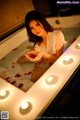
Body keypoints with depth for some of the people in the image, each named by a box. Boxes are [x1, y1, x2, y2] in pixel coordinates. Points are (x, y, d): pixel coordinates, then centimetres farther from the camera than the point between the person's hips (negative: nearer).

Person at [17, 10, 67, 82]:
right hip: (44, 65, 5)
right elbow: (40, 61, -7)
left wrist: (43, 54, -37)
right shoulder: (37, 41, -6)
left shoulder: (57, 35, -22)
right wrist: (35, 55, -29)